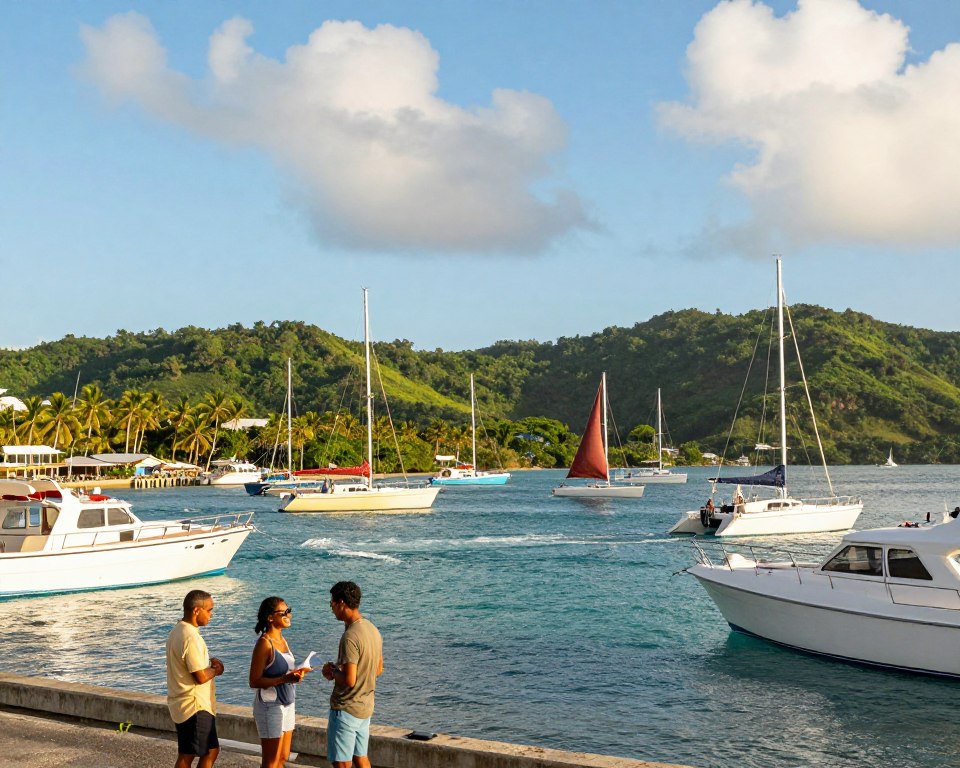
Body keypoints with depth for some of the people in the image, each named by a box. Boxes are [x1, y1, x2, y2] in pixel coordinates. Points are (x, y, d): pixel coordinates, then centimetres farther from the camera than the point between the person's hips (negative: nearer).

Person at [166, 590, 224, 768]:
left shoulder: (177, 631, 9)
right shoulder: (190, 637, -22)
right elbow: (201, 677, -24)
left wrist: (208, 661, 8)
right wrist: (215, 670, -4)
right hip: (194, 707, -10)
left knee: (211, 750, 16)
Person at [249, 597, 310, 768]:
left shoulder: (282, 640, 7)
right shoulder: (264, 643, -18)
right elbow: (254, 681, -21)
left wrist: (297, 672, -2)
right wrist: (286, 679, -29)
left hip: (286, 704, 8)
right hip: (271, 706, -8)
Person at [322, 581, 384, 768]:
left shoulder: (350, 637, -24)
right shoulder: (373, 630, 4)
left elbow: (349, 680, -28)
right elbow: (378, 669, 15)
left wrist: (332, 672, -7)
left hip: (346, 710, -9)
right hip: (366, 707, 9)